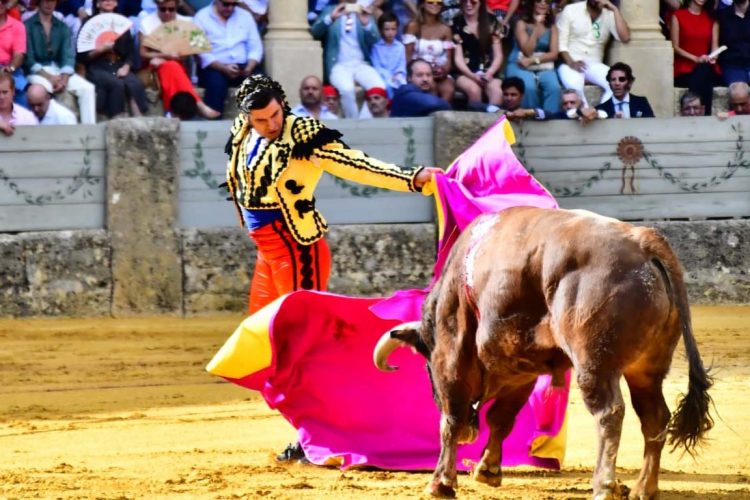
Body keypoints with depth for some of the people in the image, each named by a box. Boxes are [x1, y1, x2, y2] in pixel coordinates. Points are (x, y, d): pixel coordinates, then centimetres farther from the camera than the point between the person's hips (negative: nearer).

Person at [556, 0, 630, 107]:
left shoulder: (609, 15, 5)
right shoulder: (570, 10, 1)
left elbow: (625, 38, -10)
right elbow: (560, 42, -3)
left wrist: (615, 10, -11)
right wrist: (571, 63, -20)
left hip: (594, 65, 2)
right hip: (569, 64, -2)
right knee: (575, 87, -37)